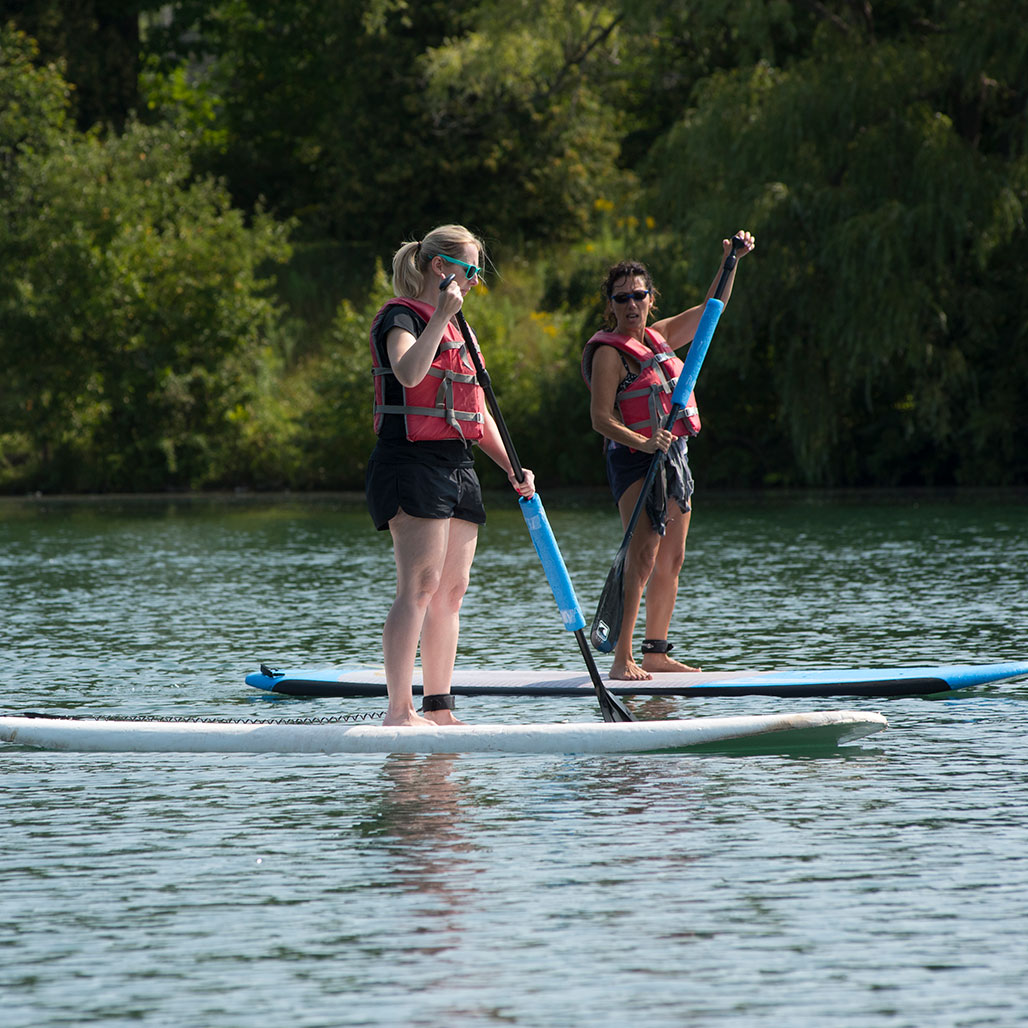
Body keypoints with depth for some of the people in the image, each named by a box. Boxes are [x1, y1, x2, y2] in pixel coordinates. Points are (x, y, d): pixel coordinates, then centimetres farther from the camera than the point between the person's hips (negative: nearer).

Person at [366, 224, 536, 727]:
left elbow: (477, 410, 23)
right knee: (420, 586, -15)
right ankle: (399, 711, -19)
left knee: (451, 591, 7)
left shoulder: (454, 330, 21)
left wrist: (513, 470, 14)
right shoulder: (401, 318, -6)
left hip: (456, 467, 9)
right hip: (412, 462, -9)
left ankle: (438, 709, 10)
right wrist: (442, 316, -27)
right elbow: (409, 373, -28)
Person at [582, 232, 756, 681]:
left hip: (674, 458, 9)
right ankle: (622, 658, -22)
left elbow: (710, 310, 23)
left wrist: (730, 261, 14)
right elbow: (600, 417, -17)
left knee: (671, 560, 9)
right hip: (635, 459, -9)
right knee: (643, 555, -18)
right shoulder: (609, 352, -10)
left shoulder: (658, 337, 14)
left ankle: (657, 653, 14)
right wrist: (640, 442, -32)